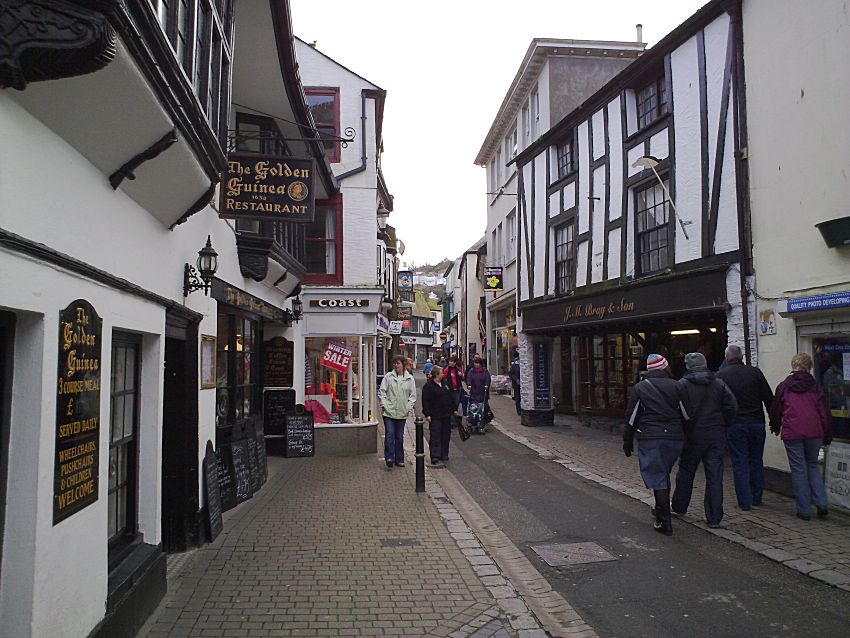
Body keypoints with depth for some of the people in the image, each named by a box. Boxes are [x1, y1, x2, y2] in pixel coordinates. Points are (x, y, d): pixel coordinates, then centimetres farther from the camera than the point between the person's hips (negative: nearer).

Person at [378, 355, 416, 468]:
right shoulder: (388, 376, -1)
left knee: (399, 437, 10)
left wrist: (409, 407, 0)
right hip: (389, 411, -2)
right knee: (390, 434, -11)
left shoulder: (410, 378, 3)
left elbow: (413, 395, 8)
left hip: (402, 413, 2)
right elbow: (381, 392, 2)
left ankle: (399, 459, 18)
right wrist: (384, 404, -7)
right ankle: (389, 457, -9)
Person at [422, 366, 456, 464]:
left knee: (446, 435, 10)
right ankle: (435, 456, -7)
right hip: (435, 416, -7)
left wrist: (454, 409, 17)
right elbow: (425, 401, -11)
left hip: (446, 415, 7)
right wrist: (427, 414, -16)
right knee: (435, 436, -7)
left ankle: (443, 454, 18)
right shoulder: (428, 386, -8)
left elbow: (451, 397, 20)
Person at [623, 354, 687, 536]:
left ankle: (664, 522, -6)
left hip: (650, 438, -4)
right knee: (664, 474, 22)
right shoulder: (676, 386, 5)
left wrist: (627, 442, 6)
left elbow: (631, 417, -2)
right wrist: (686, 438, 14)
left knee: (657, 477, -2)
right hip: (674, 437, 4)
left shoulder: (640, 388, -2)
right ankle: (661, 509, 37)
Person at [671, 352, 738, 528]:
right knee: (715, 477, 5)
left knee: (686, 472, 15)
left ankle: (679, 507, 28)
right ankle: (714, 518, 6)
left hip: (693, 436, -2)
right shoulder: (719, 384, 3)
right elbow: (732, 406, -2)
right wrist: (723, 425, 8)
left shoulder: (683, 385, -7)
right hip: (716, 437, 2)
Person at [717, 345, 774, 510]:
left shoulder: (720, 375, -3)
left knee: (739, 462, 3)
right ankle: (757, 498, 23)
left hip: (734, 425, -2)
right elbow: (769, 399, 2)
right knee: (756, 461, 15)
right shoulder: (755, 372, 0)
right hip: (757, 423, 2)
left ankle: (745, 501, 4)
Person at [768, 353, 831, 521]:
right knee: (812, 465, 19)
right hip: (814, 432, 2)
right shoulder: (815, 387, 6)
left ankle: (804, 510, 6)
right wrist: (827, 436, 13)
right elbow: (824, 412, 6)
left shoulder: (783, 387, 3)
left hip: (792, 433, -2)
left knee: (799, 469, 3)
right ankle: (821, 503, 6)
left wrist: (775, 427, 27)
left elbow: (775, 409, 10)